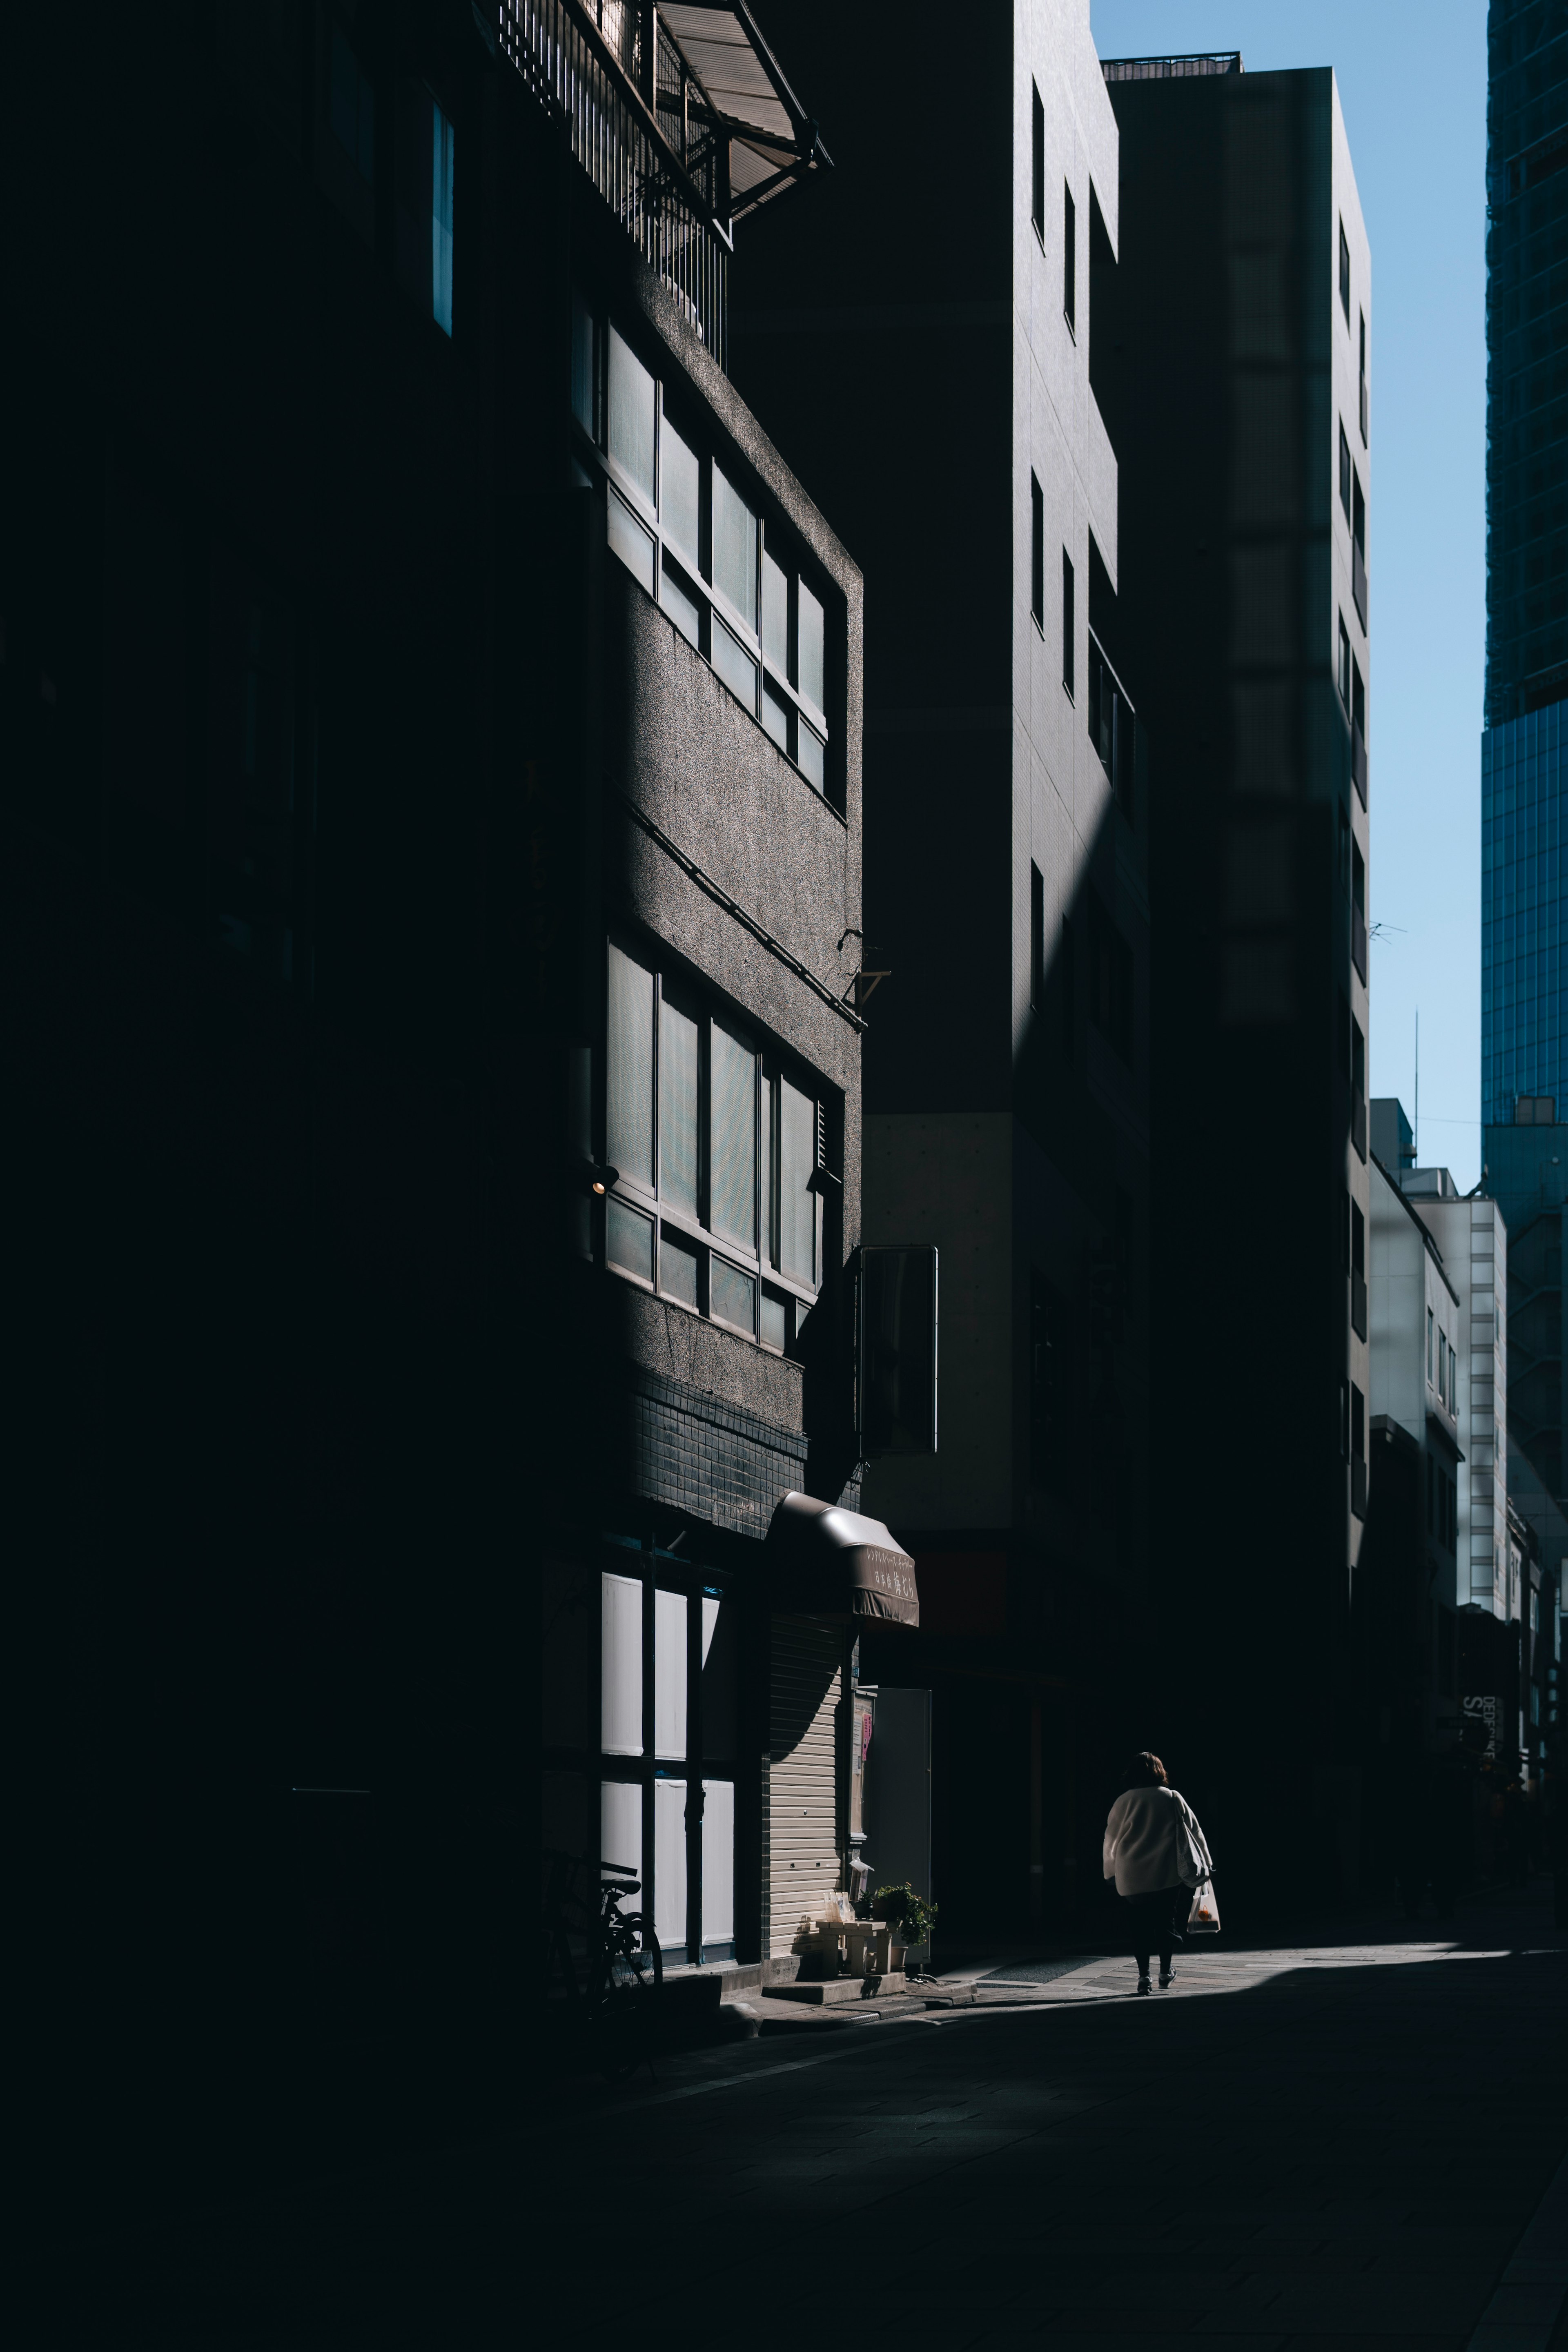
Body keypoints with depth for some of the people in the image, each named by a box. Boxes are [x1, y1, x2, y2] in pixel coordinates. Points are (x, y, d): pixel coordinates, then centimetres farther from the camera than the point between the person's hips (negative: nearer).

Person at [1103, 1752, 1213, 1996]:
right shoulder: (1172, 1799, 1)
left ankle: (1143, 1975, 1)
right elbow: (1195, 1831, 7)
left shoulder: (1124, 1802, 1)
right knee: (1166, 1922, 12)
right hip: (1167, 1875, 0)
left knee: (1140, 1927, 6)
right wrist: (1206, 1865, 19)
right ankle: (1166, 1972, 11)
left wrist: (1110, 1872, 21)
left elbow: (1110, 1839, 7)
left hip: (1131, 1878, 0)